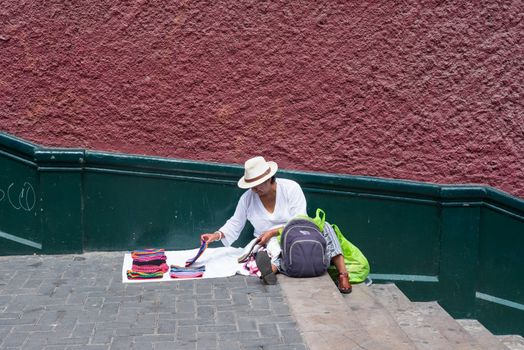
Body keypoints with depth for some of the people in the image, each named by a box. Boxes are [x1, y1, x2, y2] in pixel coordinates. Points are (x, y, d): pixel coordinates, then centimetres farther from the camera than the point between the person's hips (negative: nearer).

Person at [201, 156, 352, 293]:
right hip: (271, 242, 1)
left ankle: (342, 274, -42)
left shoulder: (291, 188, -9)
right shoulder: (247, 198, -1)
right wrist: (217, 235, -10)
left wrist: (273, 232, -18)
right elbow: (235, 224, 8)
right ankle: (272, 269, -71)